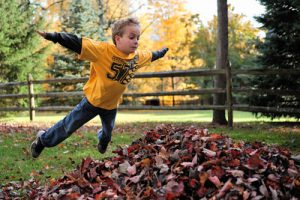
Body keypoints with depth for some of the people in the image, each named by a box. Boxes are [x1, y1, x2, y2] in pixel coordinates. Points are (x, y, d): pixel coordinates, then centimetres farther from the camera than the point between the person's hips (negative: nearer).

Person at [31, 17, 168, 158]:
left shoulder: (138, 57, -9)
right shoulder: (103, 50, -29)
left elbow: (151, 56, 13)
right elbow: (78, 44, -36)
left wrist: (162, 52, 31)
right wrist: (53, 36, -45)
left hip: (111, 105, 6)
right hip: (93, 100, -5)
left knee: (108, 131, 27)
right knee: (68, 126, 8)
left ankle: (103, 140, 64)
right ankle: (43, 139, 33)